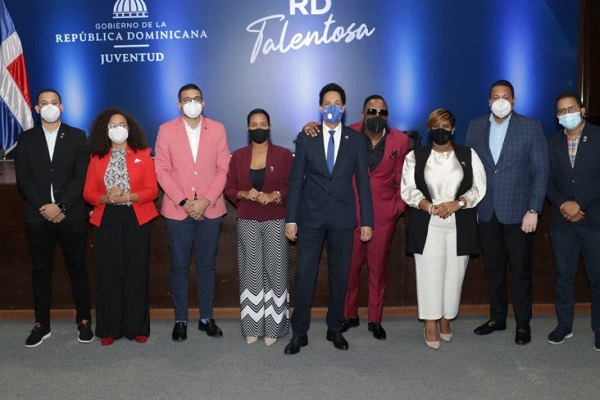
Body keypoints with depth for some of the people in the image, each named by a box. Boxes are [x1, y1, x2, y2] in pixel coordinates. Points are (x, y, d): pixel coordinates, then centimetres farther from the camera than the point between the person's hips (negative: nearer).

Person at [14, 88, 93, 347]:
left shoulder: (77, 137, 5)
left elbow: (81, 177, -3)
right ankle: (41, 324, 16)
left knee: (77, 268, 4)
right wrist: (44, 207, -10)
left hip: (71, 215, -2)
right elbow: (23, 178, 2)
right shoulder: (26, 139, 10)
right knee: (41, 271, 7)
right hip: (38, 216, 2)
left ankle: (84, 321, 14)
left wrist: (60, 206, -12)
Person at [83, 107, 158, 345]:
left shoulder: (142, 155, 6)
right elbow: (88, 192, 7)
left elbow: (152, 190, 0)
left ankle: (138, 327, 12)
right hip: (106, 221, 1)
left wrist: (127, 197, -16)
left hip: (136, 220, -1)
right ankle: (109, 329, 12)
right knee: (107, 275, 2)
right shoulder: (97, 158, 10)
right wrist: (106, 198, -14)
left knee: (136, 274, 1)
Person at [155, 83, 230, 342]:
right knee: (179, 266, 6)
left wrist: (206, 200, -11)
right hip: (177, 211, -1)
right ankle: (180, 320, 18)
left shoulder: (217, 129, 4)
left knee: (207, 265, 10)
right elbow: (161, 170, -3)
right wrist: (183, 201, -12)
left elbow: (223, 168, 0)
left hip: (210, 210, 1)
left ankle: (206, 318, 22)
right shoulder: (166, 130, 2)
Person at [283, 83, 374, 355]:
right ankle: (299, 332, 12)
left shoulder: (356, 140, 4)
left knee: (340, 275, 9)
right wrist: (290, 219, -5)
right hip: (311, 216, -1)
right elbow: (295, 180, 1)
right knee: (304, 275, 0)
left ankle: (335, 329, 25)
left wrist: (367, 220, 0)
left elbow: (363, 182, 4)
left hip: (343, 217, 1)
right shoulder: (306, 138, 2)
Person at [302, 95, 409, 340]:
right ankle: (349, 315, 25)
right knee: (350, 267, 7)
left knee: (378, 269, 10)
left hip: (383, 215, 1)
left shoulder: (400, 140, 0)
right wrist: (310, 128, -16)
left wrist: (399, 207, 1)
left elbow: (402, 179, 7)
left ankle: (375, 320, 24)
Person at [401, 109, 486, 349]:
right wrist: (430, 207, -17)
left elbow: (479, 186, 3)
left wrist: (457, 203, -14)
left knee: (454, 273, 5)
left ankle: (446, 318, 22)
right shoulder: (415, 157, 6)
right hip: (427, 226, -1)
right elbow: (408, 189, -2)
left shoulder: (468, 155, 9)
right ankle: (430, 324, 8)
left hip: (460, 226, 1)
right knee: (429, 273, -2)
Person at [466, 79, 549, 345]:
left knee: (521, 271, 6)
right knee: (494, 269, 13)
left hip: (518, 212, -3)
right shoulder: (475, 127, 6)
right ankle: (497, 317, 27)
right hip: (487, 212, 3)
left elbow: (540, 171, -4)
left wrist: (533, 210, -10)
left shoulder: (531, 127, -3)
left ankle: (523, 323, 20)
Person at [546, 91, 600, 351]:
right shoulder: (553, 143, 8)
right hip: (562, 221, 3)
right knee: (563, 275, 10)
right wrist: (563, 204, -10)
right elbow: (548, 181, 6)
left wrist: (579, 203, -16)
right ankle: (564, 325, 23)